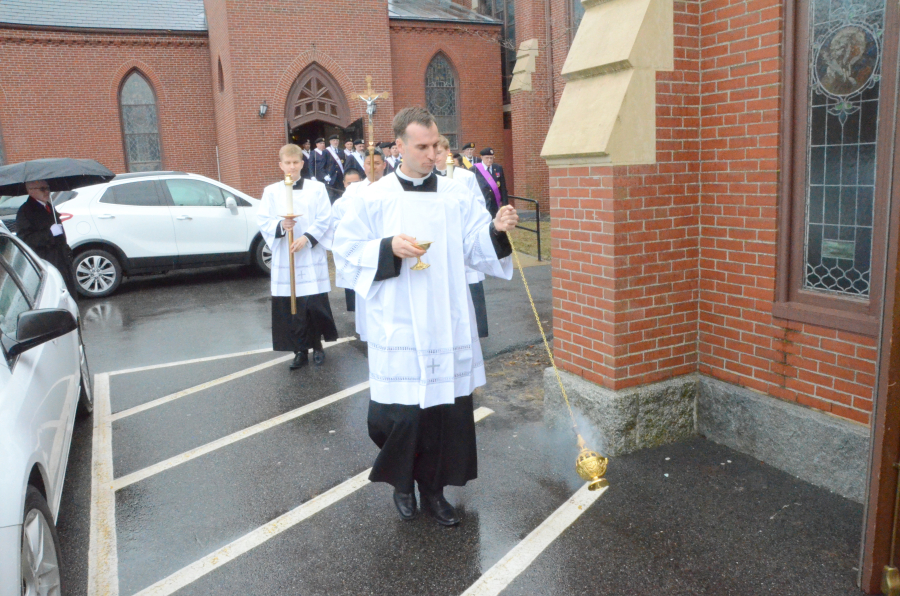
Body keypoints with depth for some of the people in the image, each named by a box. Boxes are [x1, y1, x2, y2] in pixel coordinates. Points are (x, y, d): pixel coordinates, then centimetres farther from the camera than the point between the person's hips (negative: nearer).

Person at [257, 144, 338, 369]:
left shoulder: (317, 188, 2)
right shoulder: (271, 191, 6)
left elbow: (325, 220, -2)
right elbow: (262, 221, 2)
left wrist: (307, 237, -14)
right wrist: (280, 226, -18)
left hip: (312, 256, -1)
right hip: (284, 258, 2)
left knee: (316, 305, -2)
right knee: (290, 308, 4)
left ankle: (316, 344, 22)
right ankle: (300, 351, 17)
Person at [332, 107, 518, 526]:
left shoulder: (456, 195, 7)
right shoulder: (372, 199, 0)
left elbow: (475, 250, 4)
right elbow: (346, 252, -1)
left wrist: (496, 230, -16)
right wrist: (389, 248, -16)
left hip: (448, 327, 3)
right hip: (399, 330, -2)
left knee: (448, 411, 7)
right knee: (399, 415, 0)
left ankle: (433, 489, 28)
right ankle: (402, 483, 30)